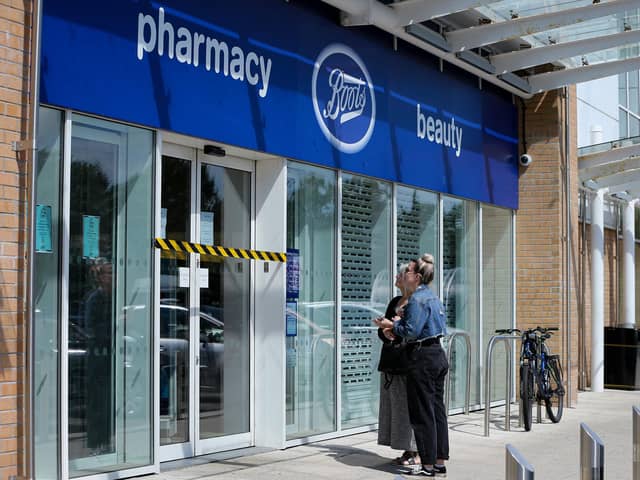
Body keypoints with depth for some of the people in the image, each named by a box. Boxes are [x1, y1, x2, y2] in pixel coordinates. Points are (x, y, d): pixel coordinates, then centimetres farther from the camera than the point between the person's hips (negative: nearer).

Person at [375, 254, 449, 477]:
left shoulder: (417, 299, -14)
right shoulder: (433, 297, 16)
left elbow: (412, 331, -20)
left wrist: (392, 326, -4)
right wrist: (396, 328, 11)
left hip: (423, 358, -10)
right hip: (438, 354, 10)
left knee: (422, 414, -3)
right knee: (438, 410, 11)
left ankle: (428, 465, 1)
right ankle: (440, 462, 16)